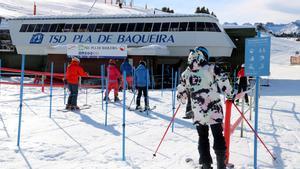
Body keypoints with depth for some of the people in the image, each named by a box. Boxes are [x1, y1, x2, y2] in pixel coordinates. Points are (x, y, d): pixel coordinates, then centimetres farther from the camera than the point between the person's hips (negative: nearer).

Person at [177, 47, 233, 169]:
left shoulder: (185, 74, 3)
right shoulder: (211, 68, -5)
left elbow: (182, 93, 8)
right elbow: (223, 81, -9)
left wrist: (182, 100, 29)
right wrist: (229, 94, 6)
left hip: (198, 112, 2)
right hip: (214, 109, -2)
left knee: (203, 137, 15)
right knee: (218, 135, 8)